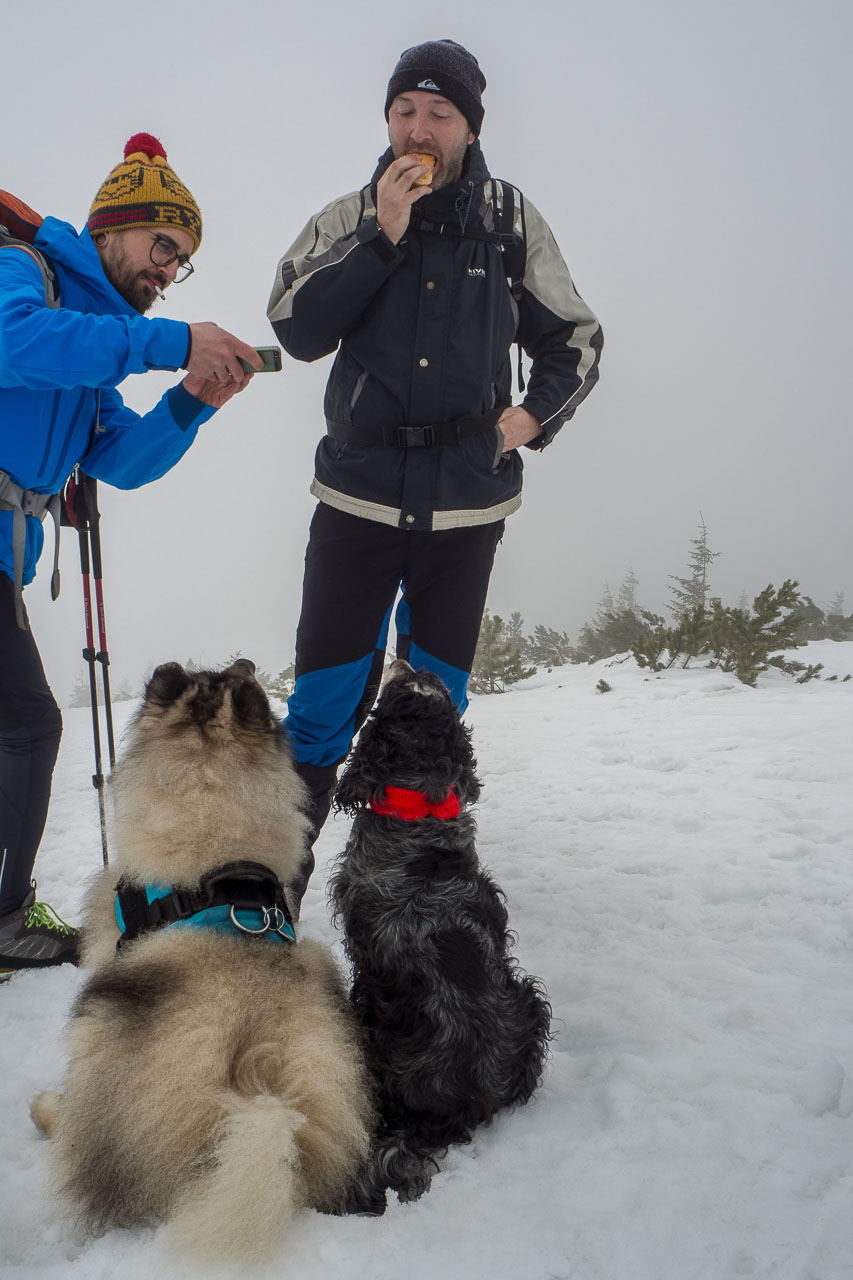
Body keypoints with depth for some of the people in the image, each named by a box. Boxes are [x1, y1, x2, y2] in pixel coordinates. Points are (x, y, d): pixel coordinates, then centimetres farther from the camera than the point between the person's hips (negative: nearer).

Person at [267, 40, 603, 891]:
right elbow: (295, 329, -7)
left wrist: (535, 414, -2)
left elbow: (574, 341, 16)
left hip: (467, 504, 1)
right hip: (358, 495, -1)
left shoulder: (512, 222, 8)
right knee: (324, 698, -2)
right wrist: (382, 236, -13)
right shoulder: (350, 217, 6)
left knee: (439, 696, 11)